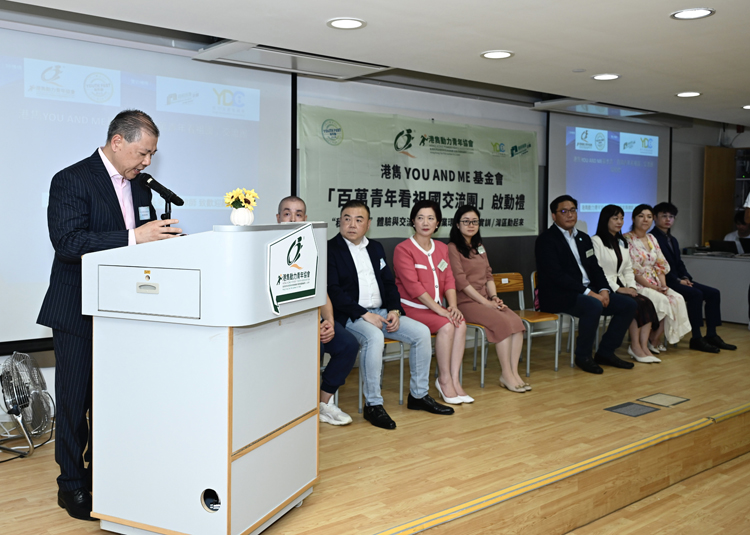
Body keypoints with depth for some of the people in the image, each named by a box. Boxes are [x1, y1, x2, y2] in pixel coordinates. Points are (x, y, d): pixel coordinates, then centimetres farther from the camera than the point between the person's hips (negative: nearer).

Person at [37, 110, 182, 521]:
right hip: (78, 313, -6)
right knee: (76, 398, 4)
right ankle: (72, 485, 18)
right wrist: (133, 237, -30)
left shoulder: (138, 186, 11)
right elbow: (68, 243, -24)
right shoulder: (71, 180, -12)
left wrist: (163, 237, -4)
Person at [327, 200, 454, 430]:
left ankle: (418, 395, 5)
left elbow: (389, 284, 18)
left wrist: (394, 310, -1)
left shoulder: (375, 248, 18)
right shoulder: (330, 249, -3)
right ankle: (373, 404, -24)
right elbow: (333, 291, -13)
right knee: (374, 337, -36)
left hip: (381, 312, 7)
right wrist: (364, 314, -19)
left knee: (421, 332, -9)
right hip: (350, 316, -7)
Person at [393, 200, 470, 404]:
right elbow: (413, 285, -16)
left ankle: (454, 380, -19)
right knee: (446, 326, -28)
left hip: (436, 308, 6)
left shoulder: (442, 248, 14)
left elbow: (449, 280, 7)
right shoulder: (403, 249, -7)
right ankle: (444, 380, -14)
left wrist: (453, 306, -12)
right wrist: (439, 309, -21)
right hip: (411, 307, -6)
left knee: (461, 324, -22)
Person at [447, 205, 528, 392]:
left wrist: (494, 297, -1)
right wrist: (485, 302, -14)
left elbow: (488, 275, 18)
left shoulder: (479, 247, 20)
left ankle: (514, 372, -18)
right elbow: (461, 281, -12)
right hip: (466, 302, -7)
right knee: (503, 322, -27)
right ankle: (506, 374, -18)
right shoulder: (453, 248, -4)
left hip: (486, 300, 7)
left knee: (516, 321, -19)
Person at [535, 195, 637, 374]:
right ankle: (583, 356, -14)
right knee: (593, 306, -35)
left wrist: (604, 289, -5)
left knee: (628, 305, -2)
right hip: (559, 295, -8)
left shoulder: (583, 238, 17)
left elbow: (595, 268, 16)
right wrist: (588, 292, -23)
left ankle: (605, 352, 8)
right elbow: (556, 275, -19)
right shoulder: (546, 240, -9)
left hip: (589, 292, 9)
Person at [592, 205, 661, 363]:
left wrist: (631, 286, -1)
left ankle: (644, 346, -22)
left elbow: (628, 269, 18)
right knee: (635, 303, -27)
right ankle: (635, 347, -17)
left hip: (621, 287, 7)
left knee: (647, 303, -19)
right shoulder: (596, 241, -4)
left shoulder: (622, 242, 21)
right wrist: (617, 288, -18)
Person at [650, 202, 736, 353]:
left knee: (714, 293, -2)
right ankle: (696, 339, -23)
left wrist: (685, 278, -1)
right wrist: (678, 280, -18)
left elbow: (679, 263, 20)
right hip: (664, 282, -10)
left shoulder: (672, 240, 22)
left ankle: (711, 335, -2)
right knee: (696, 294, -29)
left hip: (678, 280, 10)